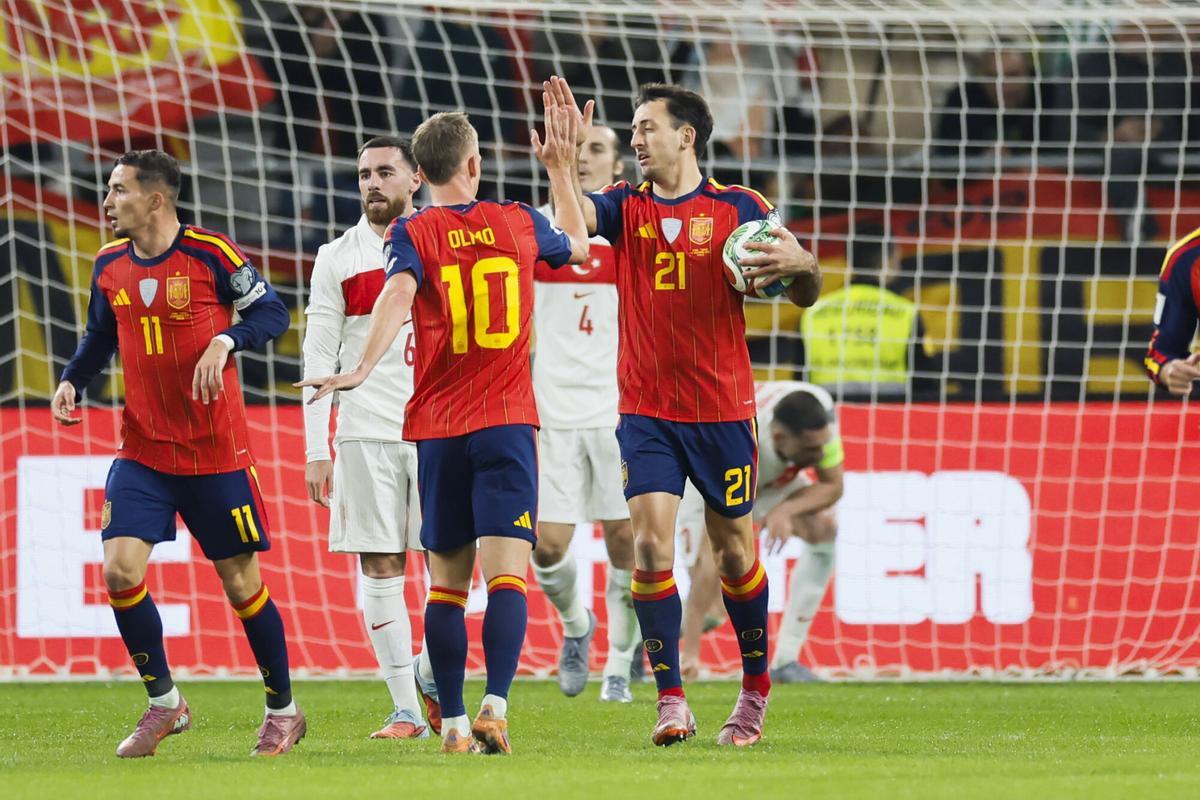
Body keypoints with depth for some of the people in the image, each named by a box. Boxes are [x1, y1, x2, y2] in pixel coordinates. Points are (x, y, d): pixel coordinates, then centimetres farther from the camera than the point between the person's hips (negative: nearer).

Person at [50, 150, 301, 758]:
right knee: (120, 570, -11)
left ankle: (282, 711, 20)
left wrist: (224, 341, -24)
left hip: (216, 451, -4)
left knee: (240, 581, 2)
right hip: (142, 451, 4)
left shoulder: (211, 253, -10)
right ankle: (164, 703, 7)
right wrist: (72, 381, 2)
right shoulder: (110, 264, 4)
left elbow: (272, 312, -6)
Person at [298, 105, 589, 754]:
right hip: (508, 422, 0)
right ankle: (495, 707, -28)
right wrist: (561, 170, 37)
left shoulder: (412, 233, -1)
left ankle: (453, 723, 11)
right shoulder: (519, 224, 7)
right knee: (506, 573, -10)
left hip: (439, 430, 0)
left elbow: (398, 294, -21)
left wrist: (362, 371, -29)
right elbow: (577, 245, 29)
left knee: (446, 583, 10)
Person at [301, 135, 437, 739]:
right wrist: (316, 452, -1)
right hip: (365, 435, 0)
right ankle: (406, 710, 1)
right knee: (381, 570, -2)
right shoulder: (337, 259, 6)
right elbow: (319, 360, 5)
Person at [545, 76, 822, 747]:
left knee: (734, 550, 7)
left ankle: (756, 688, 25)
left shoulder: (738, 208, -1)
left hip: (723, 408, -2)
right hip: (646, 409, 2)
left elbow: (805, 293, -1)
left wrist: (799, 264, -23)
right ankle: (672, 701, -9)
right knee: (651, 546, -11)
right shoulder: (627, 207, 7)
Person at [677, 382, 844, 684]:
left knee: (823, 529, -21)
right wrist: (690, 648, -48)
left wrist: (786, 511, -40)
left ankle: (785, 661, -12)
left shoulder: (821, 413, -33)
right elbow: (710, 558, -46)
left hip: (775, 478, 5)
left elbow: (832, 486, -17)